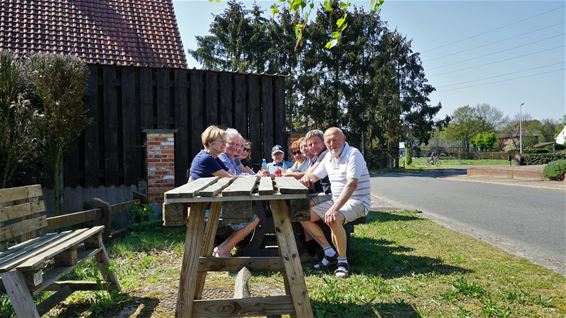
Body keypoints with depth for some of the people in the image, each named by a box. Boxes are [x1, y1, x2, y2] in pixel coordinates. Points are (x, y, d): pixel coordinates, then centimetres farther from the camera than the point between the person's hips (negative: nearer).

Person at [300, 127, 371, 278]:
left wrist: (334, 209, -36)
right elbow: (315, 176, 19)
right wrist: (306, 177, -8)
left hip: (357, 202, -8)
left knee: (334, 219, -37)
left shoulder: (353, 154, -17)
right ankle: (330, 253, 1)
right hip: (336, 201, 8)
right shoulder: (328, 157, 8)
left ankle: (342, 261, -14)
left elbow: (352, 184, -28)